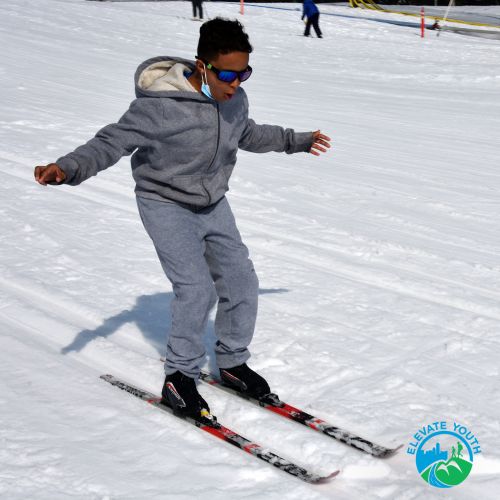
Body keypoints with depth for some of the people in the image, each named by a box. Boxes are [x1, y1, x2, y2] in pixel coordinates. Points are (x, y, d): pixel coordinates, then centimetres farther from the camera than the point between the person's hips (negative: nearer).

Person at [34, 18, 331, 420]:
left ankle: (232, 362, 25)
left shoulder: (234, 99, -5)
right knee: (196, 288, -17)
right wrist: (68, 168, -40)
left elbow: (249, 134, 16)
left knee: (241, 281, 5)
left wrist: (298, 141, 28)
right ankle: (179, 379, 0)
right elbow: (114, 141, -23)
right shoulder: (161, 104, -27)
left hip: (213, 204, 7)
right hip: (166, 205, -7)